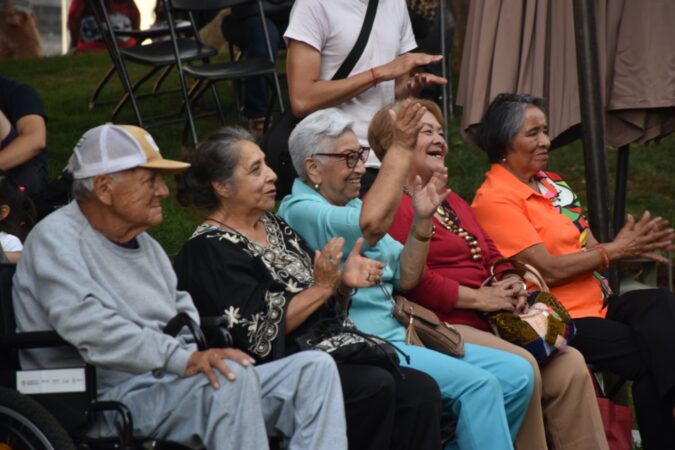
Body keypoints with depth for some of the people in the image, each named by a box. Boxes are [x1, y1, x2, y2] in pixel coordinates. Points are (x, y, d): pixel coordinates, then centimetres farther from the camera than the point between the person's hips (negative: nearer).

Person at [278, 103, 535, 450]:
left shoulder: (354, 205, 19)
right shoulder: (299, 210, -9)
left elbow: (405, 278, 16)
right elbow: (372, 225, -28)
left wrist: (422, 219, 2)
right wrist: (401, 148, -23)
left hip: (398, 338, 9)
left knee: (516, 373, 1)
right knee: (477, 385, -24)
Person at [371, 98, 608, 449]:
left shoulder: (451, 201, 27)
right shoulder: (391, 203, -6)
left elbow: (493, 257, 29)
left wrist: (513, 287, 5)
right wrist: (478, 298, -13)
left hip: (485, 325, 9)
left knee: (569, 364, -9)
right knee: (520, 366, -29)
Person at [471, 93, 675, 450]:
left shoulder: (551, 184, 19)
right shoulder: (495, 199, -8)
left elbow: (588, 249, 13)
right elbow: (548, 270, -14)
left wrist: (633, 246, -8)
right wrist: (616, 251, -8)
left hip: (595, 306, 7)